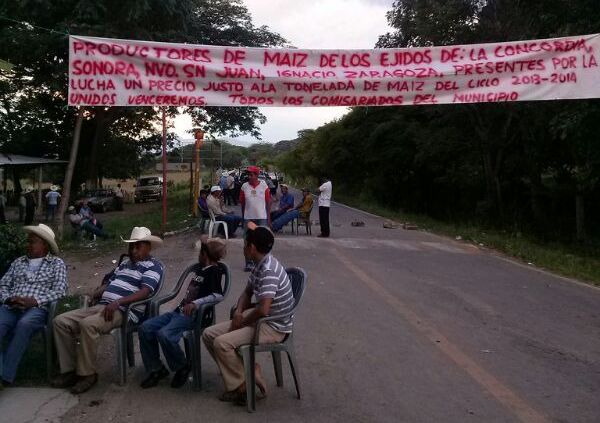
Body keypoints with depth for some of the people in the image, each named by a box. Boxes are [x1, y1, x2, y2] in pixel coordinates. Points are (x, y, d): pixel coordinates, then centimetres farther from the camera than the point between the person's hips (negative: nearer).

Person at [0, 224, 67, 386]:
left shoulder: (57, 263, 11)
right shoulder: (18, 262, 24)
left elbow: (59, 290, -1)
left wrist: (34, 300, -14)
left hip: (37, 309, -3)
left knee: (24, 324, -37)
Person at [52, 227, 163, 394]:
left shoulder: (153, 266, -1)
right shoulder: (125, 263, 27)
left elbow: (144, 292, -15)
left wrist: (117, 302, -25)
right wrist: (93, 295, 7)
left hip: (123, 311, -9)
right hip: (102, 306, 9)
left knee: (88, 324, -34)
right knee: (61, 321, -4)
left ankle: (88, 374, -18)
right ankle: (69, 370, -1)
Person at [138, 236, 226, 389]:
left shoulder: (214, 272, -6)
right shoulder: (202, 270, 24)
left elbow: (219, 295, -22)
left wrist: (196, 303, -31)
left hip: (192, 315, -10)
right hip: (179, 311, 10)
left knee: (164, 334, -32)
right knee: (145, 328, -4)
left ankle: (182, 368, -8)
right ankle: (155, 369, 3)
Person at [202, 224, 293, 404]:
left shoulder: (269, 271, -25)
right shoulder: (260, 265, 6)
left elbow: (263, 309, -32)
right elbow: (247, 293, 19)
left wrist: (244, 321, -14)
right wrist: (239, 312, 0)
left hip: (274, 328, -10)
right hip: (259, 319, 10)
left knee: (222, 343, -22)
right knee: (209, 334, 3)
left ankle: (241, 387, -1)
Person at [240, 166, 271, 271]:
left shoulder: (264, 186, -2)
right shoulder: (244, 186, 2)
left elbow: (268, 202, 1)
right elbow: (242, 202, 7)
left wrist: (269, 217, -1)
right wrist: (243, 217, 7)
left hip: (262, 217, -1)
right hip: (248, 218, 1)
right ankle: (249, 263, 13)